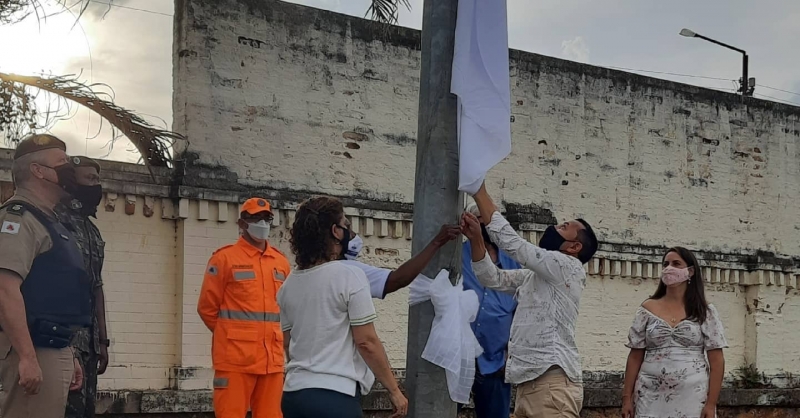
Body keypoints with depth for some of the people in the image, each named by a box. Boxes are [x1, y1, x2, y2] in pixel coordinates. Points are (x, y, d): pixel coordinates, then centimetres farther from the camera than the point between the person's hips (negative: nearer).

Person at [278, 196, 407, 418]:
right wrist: (393, 389, -5)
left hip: (294, 393, 7)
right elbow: (366, 342, -12)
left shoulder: (289, 284, 9)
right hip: (335, 396, -7)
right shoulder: (349, 276, -10)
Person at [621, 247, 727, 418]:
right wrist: (627, 397, 2)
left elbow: (716, 360, 1)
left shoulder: (705, 312, 4)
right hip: (652, 399, 1)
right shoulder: (648, 310, 8)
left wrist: (711, 403, -7)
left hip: (692, 400, -1)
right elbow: (635, 357, 9)